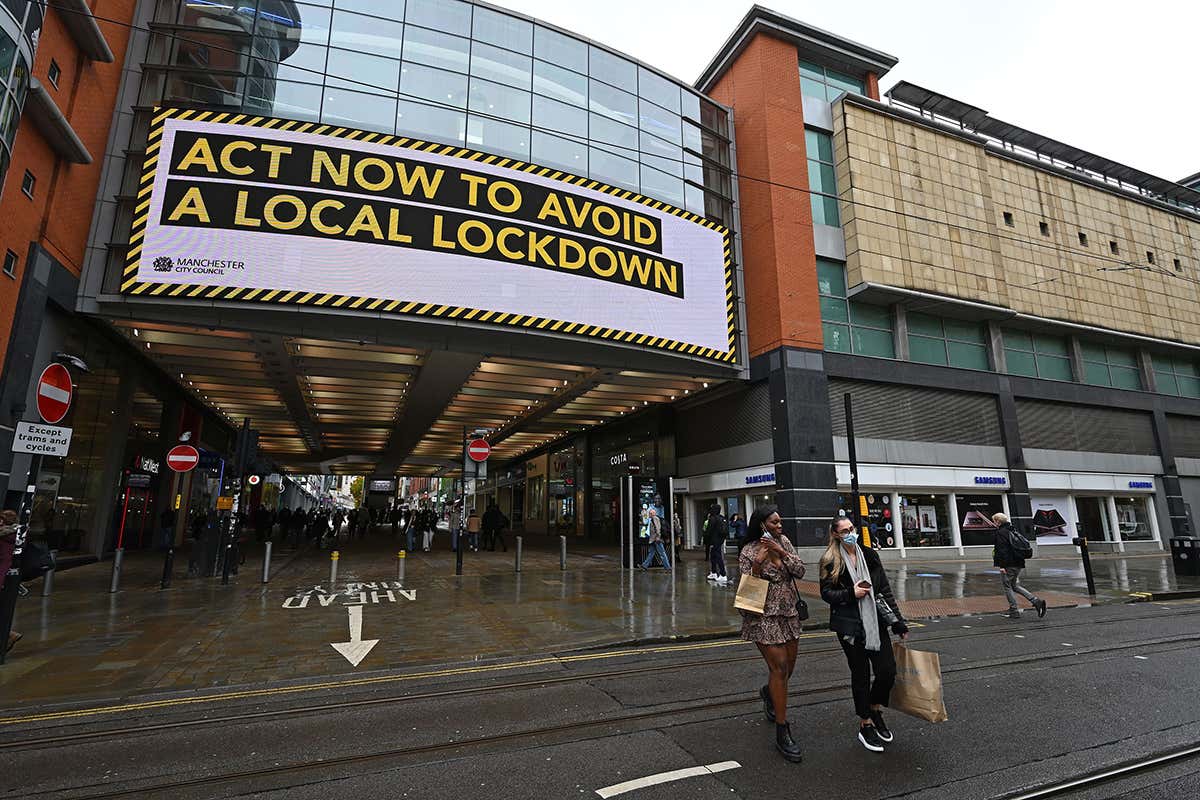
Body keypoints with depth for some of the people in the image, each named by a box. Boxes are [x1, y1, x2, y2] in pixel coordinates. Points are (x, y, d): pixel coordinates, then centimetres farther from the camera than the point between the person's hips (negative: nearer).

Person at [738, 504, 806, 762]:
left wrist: (781, 552, -18)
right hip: (764, 617, -6)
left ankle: (769, 693, 49)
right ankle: (782, 733, 3)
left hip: (789, 614, 6)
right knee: (779, 667, -8)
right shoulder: (748, 552, -12)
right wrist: (758, 564, -27)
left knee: (789, 664, 17)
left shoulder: (783, 542, 3)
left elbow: (800, 571, -4)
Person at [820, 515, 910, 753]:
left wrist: (899, 623, 6)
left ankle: (875, 710, 30)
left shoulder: (869, 555, 4)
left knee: (888, 671, 1)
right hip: (850, 626, -3)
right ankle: (865, 725, 26)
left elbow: (885, 590, 6)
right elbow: (826, 593, -4)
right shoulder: (830, 561, -5)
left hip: (876, 621, 3)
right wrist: (851, 593, -19)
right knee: (860, 675, 7)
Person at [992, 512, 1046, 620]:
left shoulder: (1001, 532, -14)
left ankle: (1014, 612, 5)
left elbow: (1002, 550, -20)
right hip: (1018, 563, 9)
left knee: (1007, 586, 3)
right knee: (1014, 585, 19)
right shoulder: (1013, 531, 13)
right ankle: (1036, 601, 7)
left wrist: (1002, 565, -19)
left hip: (1009, 564, -9)